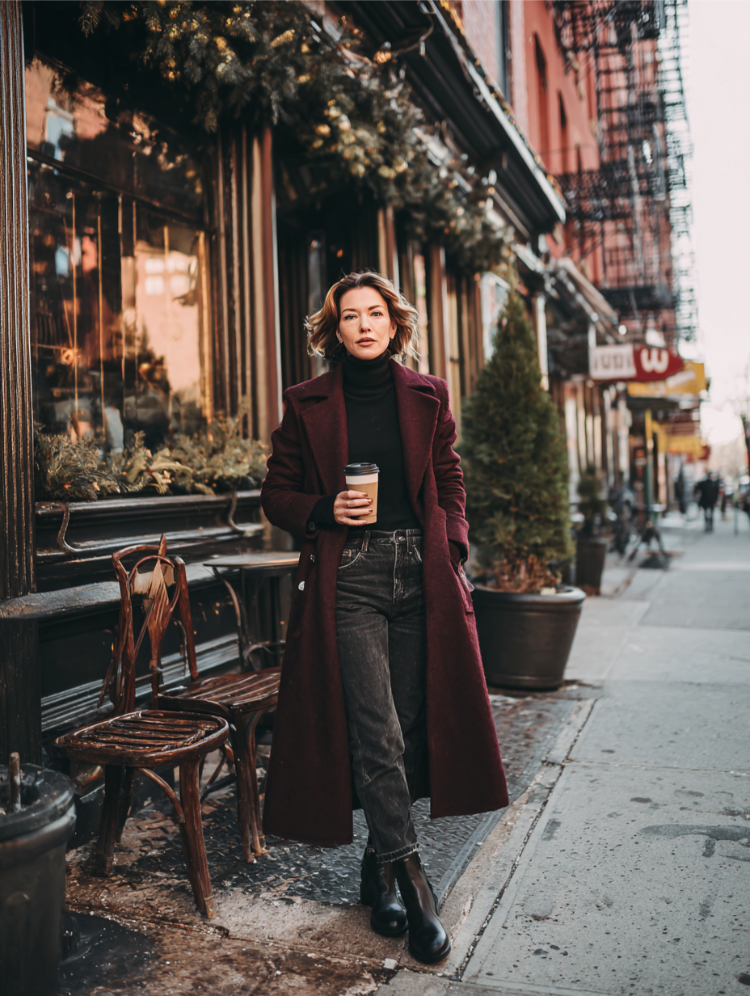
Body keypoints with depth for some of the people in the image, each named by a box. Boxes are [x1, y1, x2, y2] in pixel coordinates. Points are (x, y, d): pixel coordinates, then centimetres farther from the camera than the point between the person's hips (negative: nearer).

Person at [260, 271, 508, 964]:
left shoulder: (428, 396, 10)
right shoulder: (307, 404, 4)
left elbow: (450, 481, 15)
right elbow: (278, 495, 8)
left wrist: (452, 548, 3)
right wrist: (325, 510, -10)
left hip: (422, 575, 3)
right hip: (349, 576, -2)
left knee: (412, 725, 7)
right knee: (377, 734, -7)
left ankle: (379, 865, 27)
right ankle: (413, 881, 6)